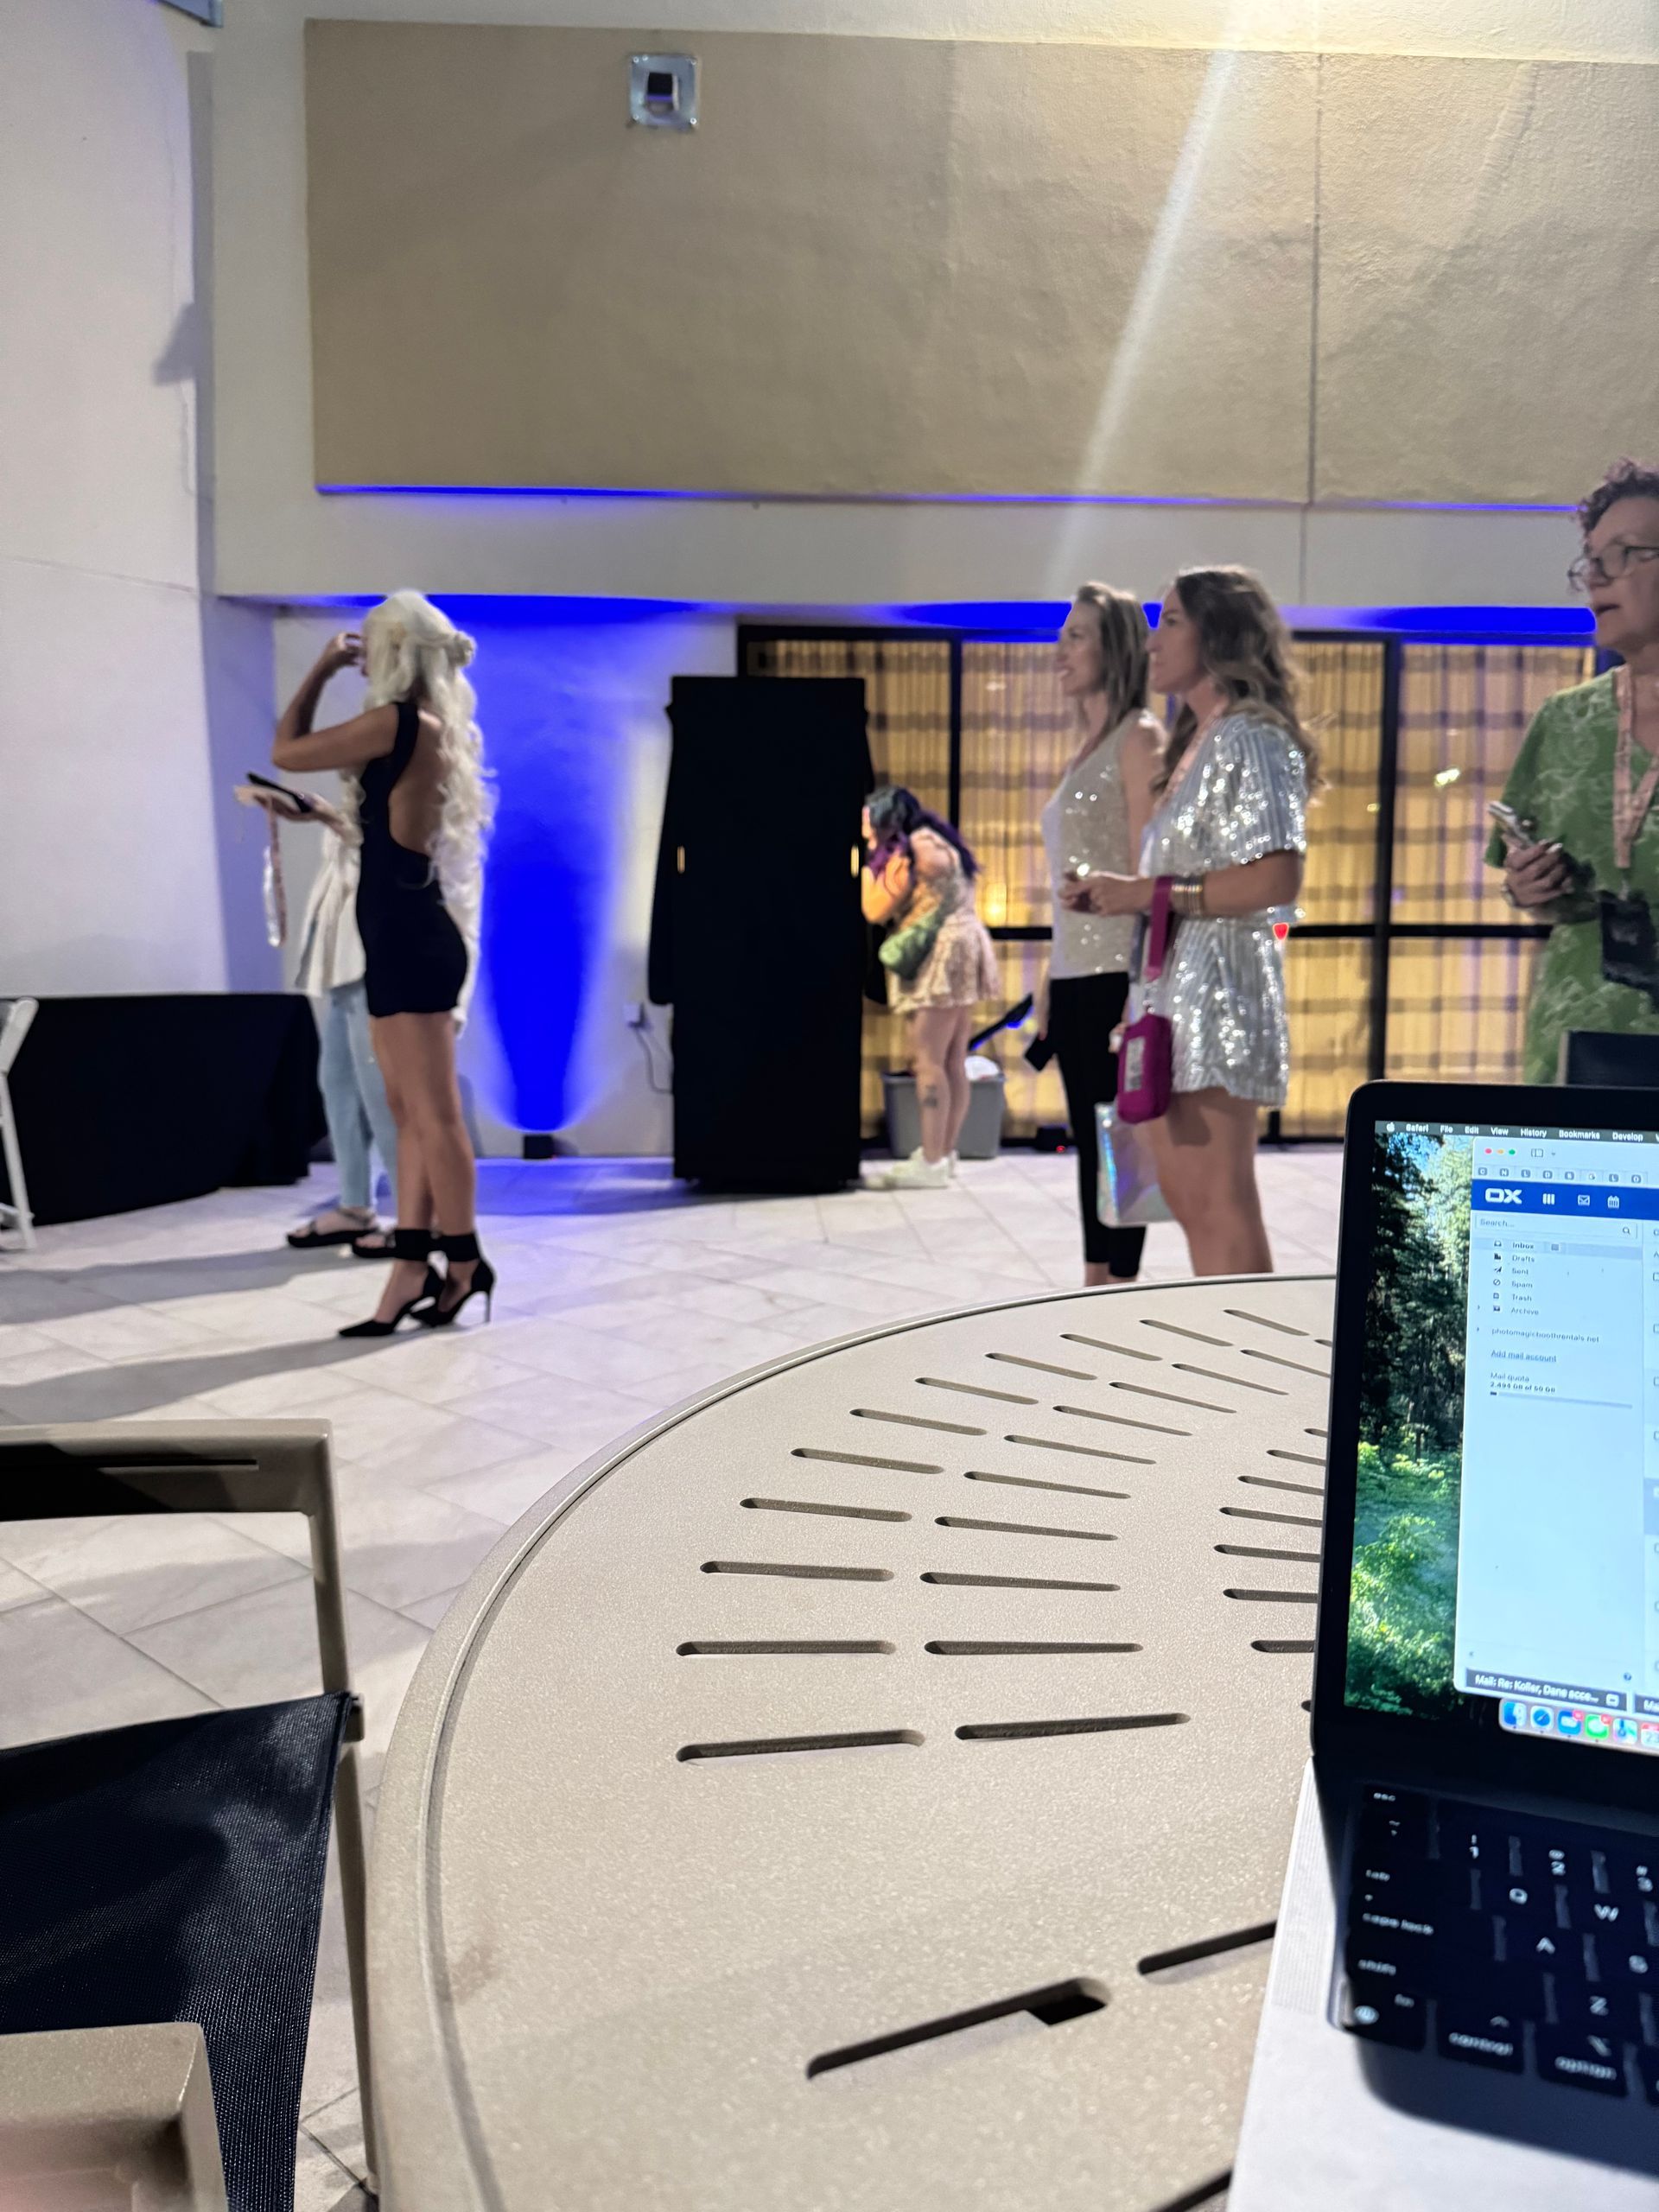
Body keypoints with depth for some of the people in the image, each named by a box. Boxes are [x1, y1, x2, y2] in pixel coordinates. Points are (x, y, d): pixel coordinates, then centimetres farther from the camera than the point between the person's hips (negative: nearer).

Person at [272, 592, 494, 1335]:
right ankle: (414, 1267, 13)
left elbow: (285, 750, -4)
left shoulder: (398, 722, -12)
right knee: (411, 1112, 9)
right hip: (405, 936, 10)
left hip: (410, 938, -10)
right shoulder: (428, 728, 16)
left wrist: (323, 667, 6)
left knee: (434, 1114, -2)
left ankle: (463, 1264, 7)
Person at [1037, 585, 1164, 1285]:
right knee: (1090, 1146, 11)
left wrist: (1140, 992, -19)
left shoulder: (1138, 739, -7)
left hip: (1115, 977, -9)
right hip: (1075, 977, 9)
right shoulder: (1086, 747, 18)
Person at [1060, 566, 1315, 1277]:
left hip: (1217, 978, -10)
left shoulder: (1248, 738, -10)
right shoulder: (1197, 741, 19)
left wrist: (1151, 892, -17)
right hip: (1173, 980, 10)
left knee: (1218, 1200, -7)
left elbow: (1277, 877, -21)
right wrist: (1118, 893, 7)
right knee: (1186, 1194, 13)